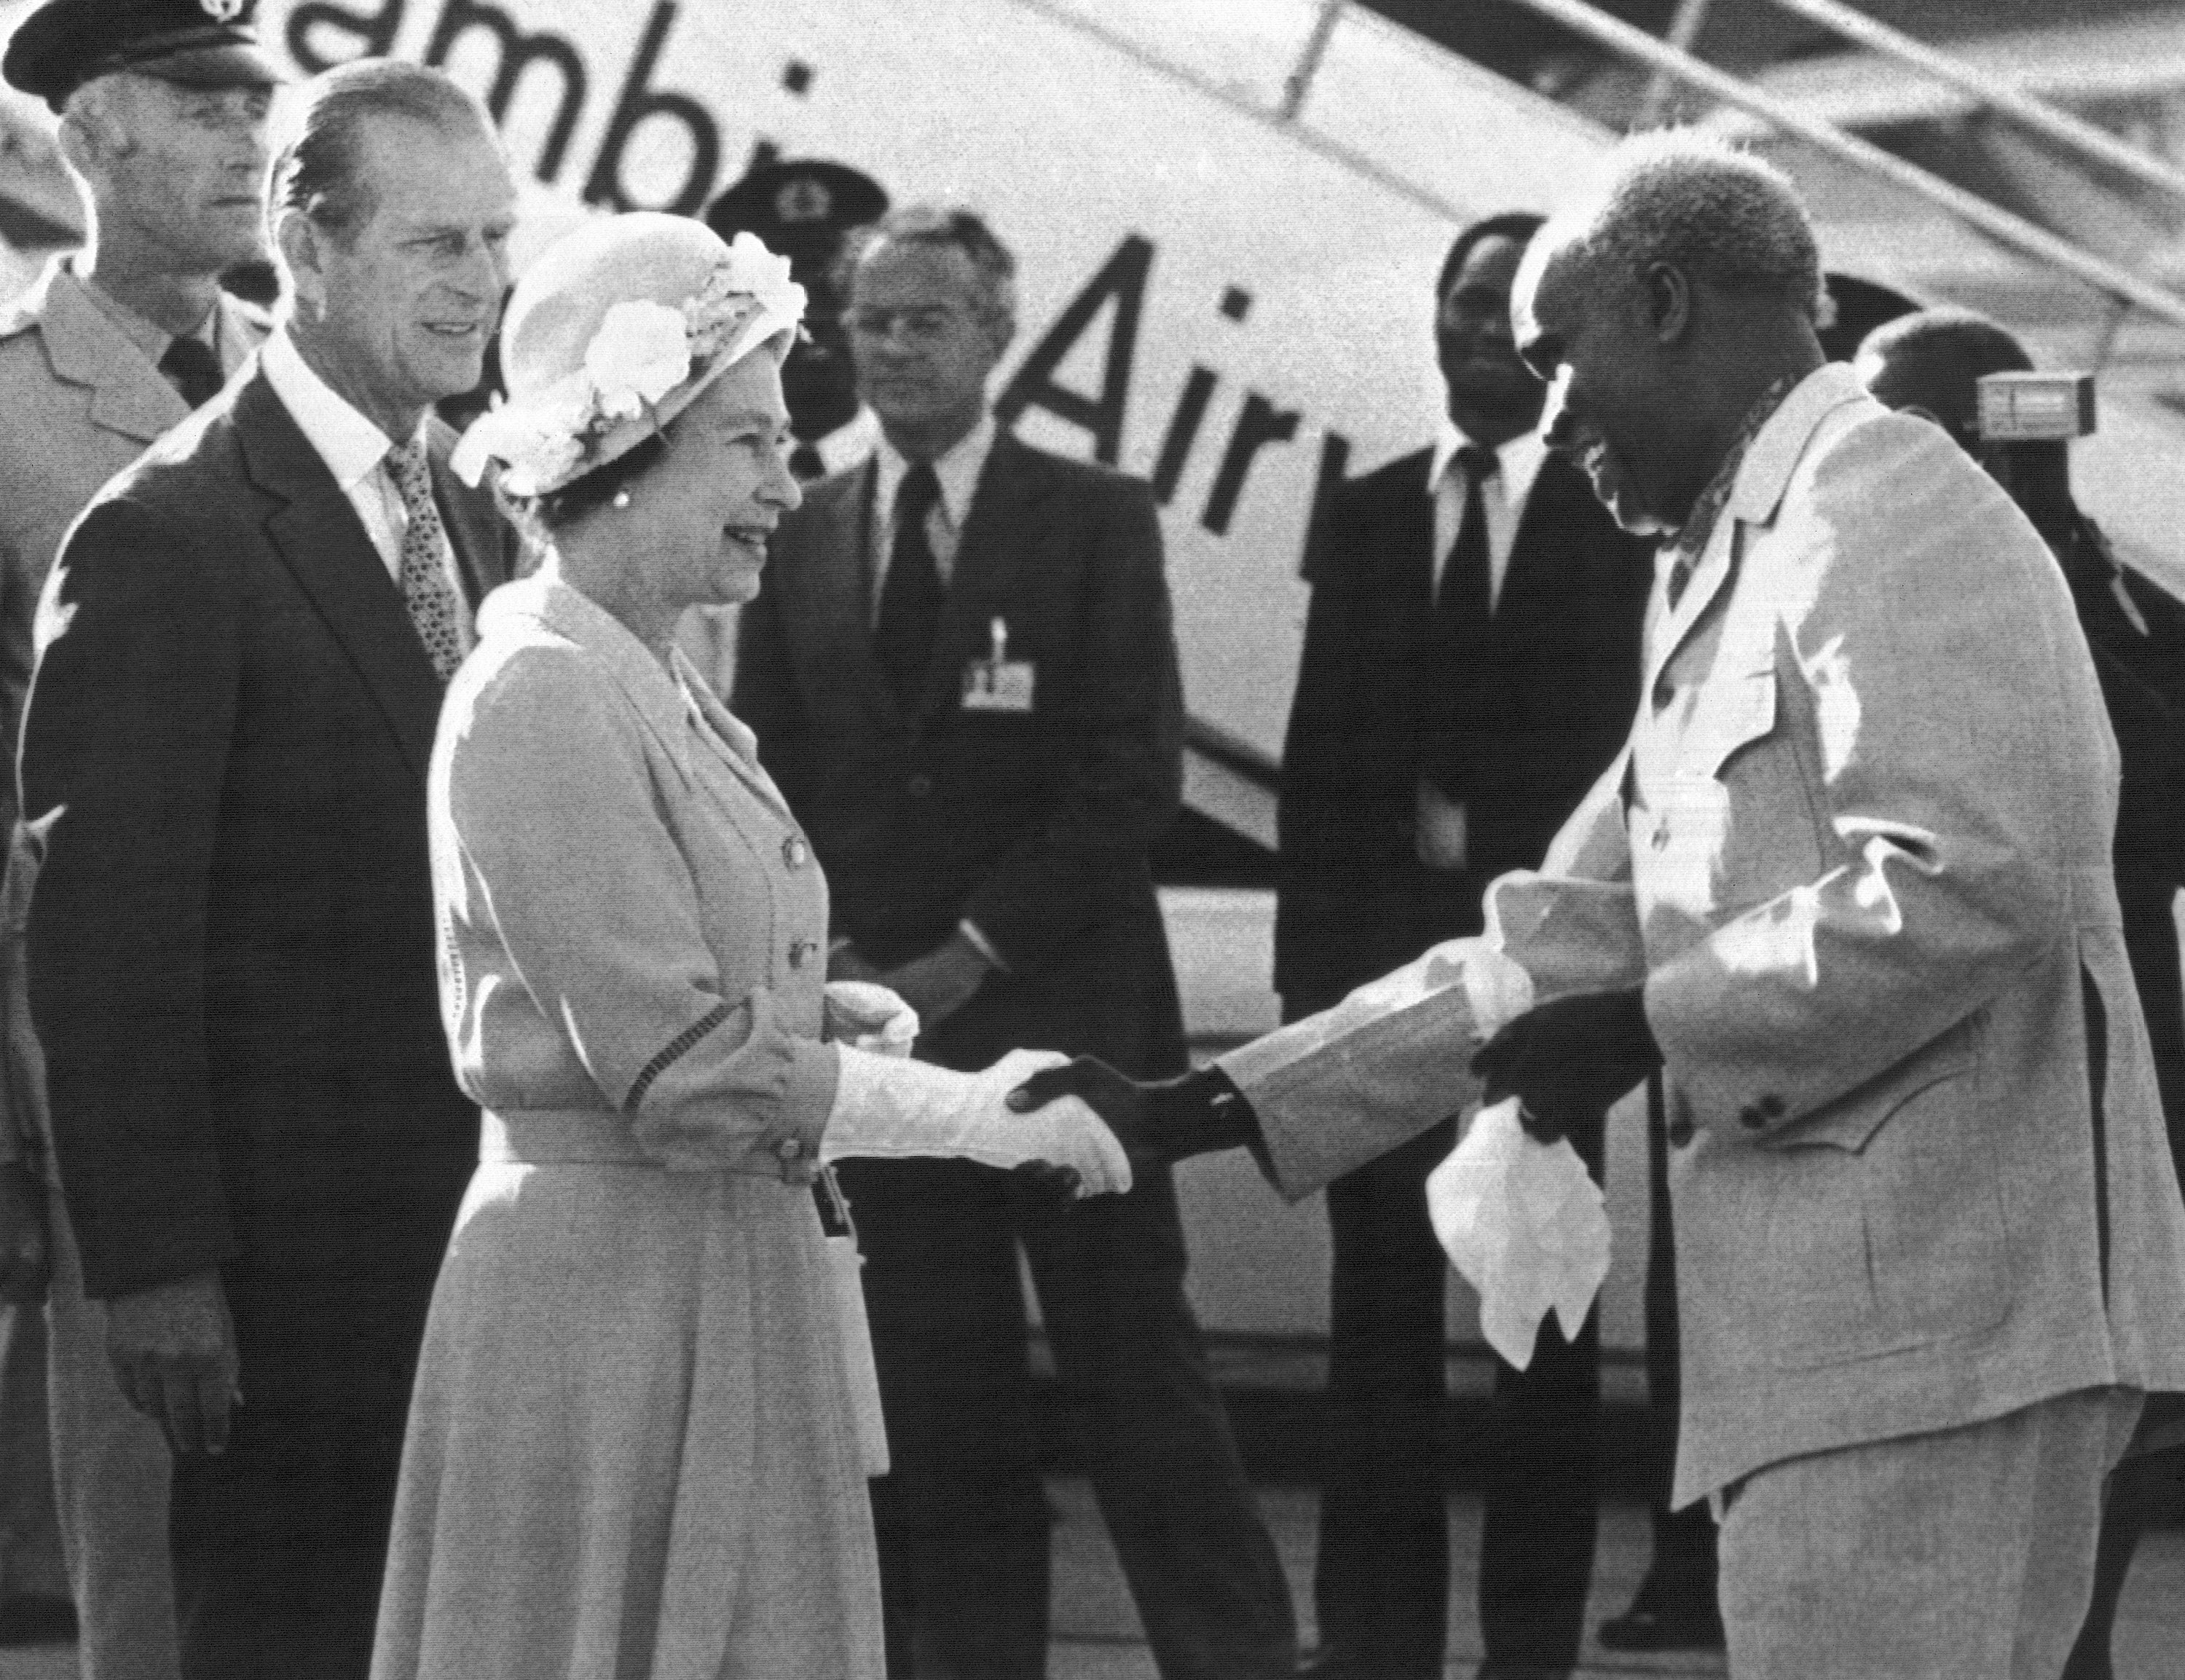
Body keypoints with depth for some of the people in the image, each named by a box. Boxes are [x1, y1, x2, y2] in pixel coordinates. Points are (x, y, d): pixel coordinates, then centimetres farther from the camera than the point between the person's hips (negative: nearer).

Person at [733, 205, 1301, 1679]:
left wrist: (975, 952, -11)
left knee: (1136, 1365, -4)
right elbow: (770, 780, 11)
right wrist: (827, 952, -5)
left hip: (1063, 1006, -3)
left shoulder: (1096, 521, 1)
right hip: (877, 1013, 3)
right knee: (937, 1402, 4)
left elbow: (1134, 771, -6)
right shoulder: (804, 539, 10)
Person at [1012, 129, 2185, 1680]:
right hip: (1840, 1320, 10)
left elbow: (1976, 882, -19)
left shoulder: (1884, 501, -7)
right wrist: (1206, 1112, 17)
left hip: (1930, 1318, -10)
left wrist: (1655, 1027, -10)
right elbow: (1574, 938, 23)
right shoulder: (1721, 569, 24)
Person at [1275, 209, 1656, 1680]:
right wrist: (1311, 966, 3)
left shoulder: (1618, 517, 0)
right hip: (1380, 960, 3)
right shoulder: (1369, 515, 11)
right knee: (1381, 1308, 4)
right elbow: (1321, 754, 9)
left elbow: (1624, 735, -5)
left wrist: (1473, 826, -7)